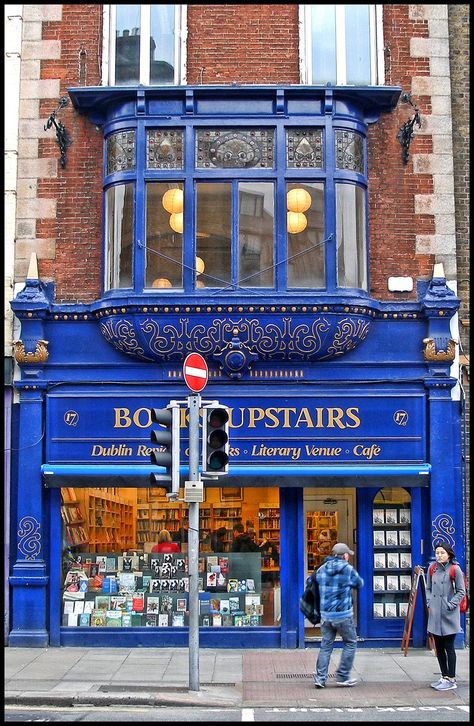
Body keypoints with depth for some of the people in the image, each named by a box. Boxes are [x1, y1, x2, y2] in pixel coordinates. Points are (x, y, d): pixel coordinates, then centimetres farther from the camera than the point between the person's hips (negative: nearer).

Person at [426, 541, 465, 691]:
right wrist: (429, 602, 5)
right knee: (439, 647, 11)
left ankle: (451, 680, 4)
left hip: (449, 614, -6)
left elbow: (461, 591, -4)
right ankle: (444, 677, 22)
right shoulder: (432, 569, 9)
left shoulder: (455, 569, -6)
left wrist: (451, 605, -11)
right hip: (435, 613, 6)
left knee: (449, 647, -2)